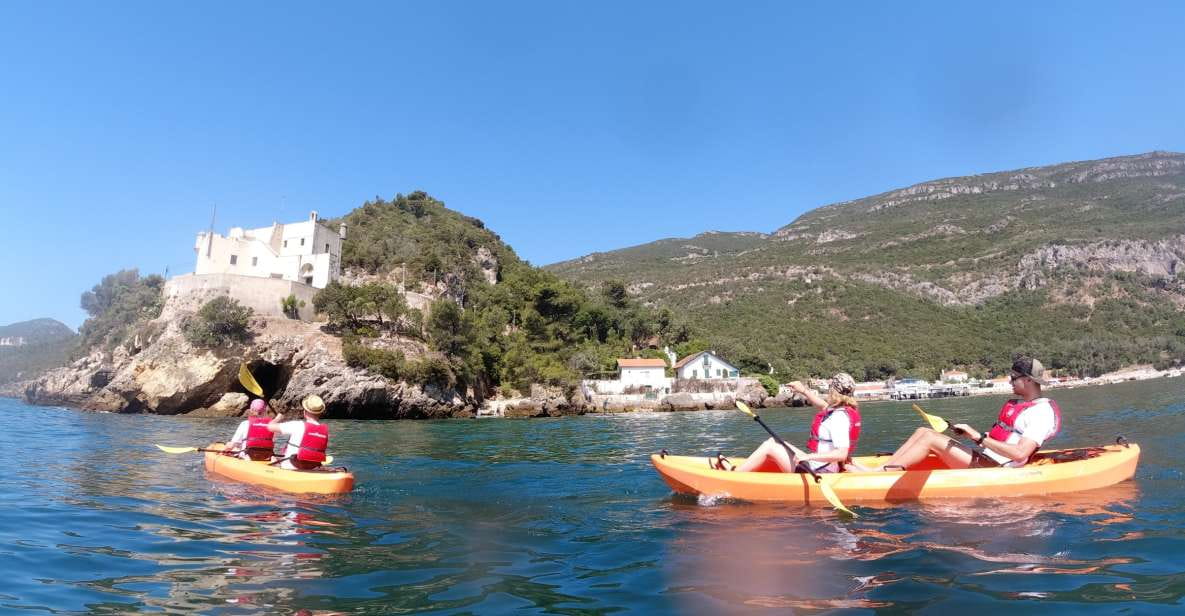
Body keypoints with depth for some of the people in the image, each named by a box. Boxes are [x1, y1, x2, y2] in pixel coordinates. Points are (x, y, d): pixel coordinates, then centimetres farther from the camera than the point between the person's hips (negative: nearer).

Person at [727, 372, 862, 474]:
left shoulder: (839, 417, -23)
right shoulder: (848, 409, 7)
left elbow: (841, 454, -32)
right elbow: (824, 406, 30)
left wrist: (809, 456, -33)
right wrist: (804, 390, 29)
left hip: (816, 471, -10)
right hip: (824, 468, 10)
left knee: (769, 447, -6)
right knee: (773, 441, 15)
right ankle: (737, 469, 16)